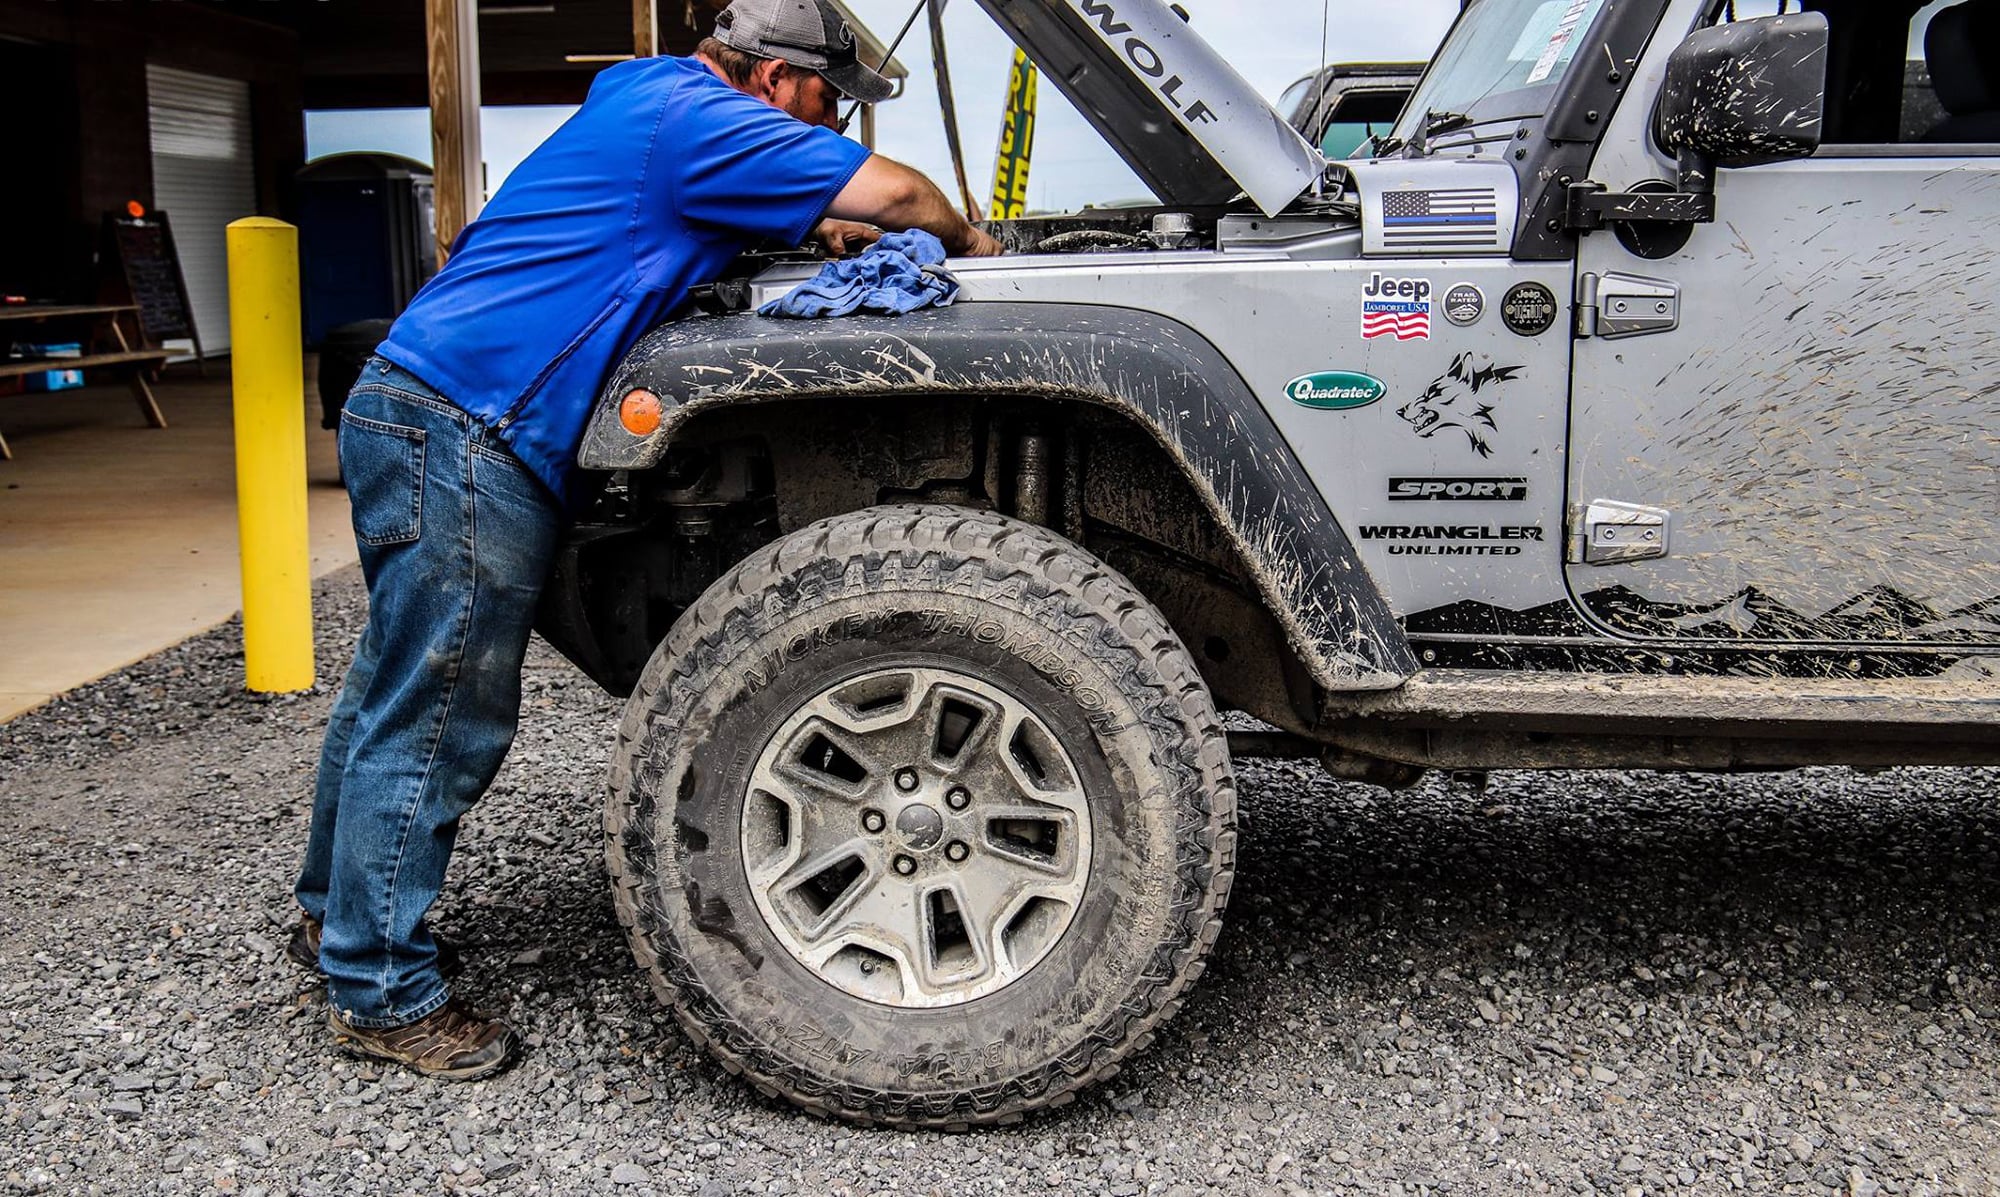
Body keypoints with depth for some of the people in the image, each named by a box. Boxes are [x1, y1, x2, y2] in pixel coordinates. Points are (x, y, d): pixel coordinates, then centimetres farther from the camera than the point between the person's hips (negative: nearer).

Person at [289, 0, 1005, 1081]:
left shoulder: (648, 103, 19)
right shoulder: (692, 115, -11)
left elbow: (727, 209, 38)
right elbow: (889, 190, -12)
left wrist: (822, 227, 22)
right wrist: (964, 240, 8)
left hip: (418, 409, 11)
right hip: (461, 434, -11)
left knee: (400, 688, 19)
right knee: (438, 718, -4)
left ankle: (339, 915, 35)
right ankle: (380, 990, 8)